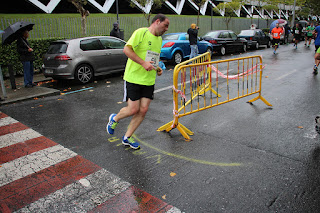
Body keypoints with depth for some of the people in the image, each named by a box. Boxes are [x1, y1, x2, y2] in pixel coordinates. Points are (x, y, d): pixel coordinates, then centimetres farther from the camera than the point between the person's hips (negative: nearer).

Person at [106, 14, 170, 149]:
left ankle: (127, 137, 18)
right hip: (133, 78, -7)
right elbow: (127, 49, -17)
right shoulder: (141, 32, -9)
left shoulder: (159, 39, 17)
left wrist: (157, 68, 9)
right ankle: (114, 119, 29)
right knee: (133, 110, -5)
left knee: (143, 110, 2)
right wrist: (143, 63, -25)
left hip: (149, 81, 7)